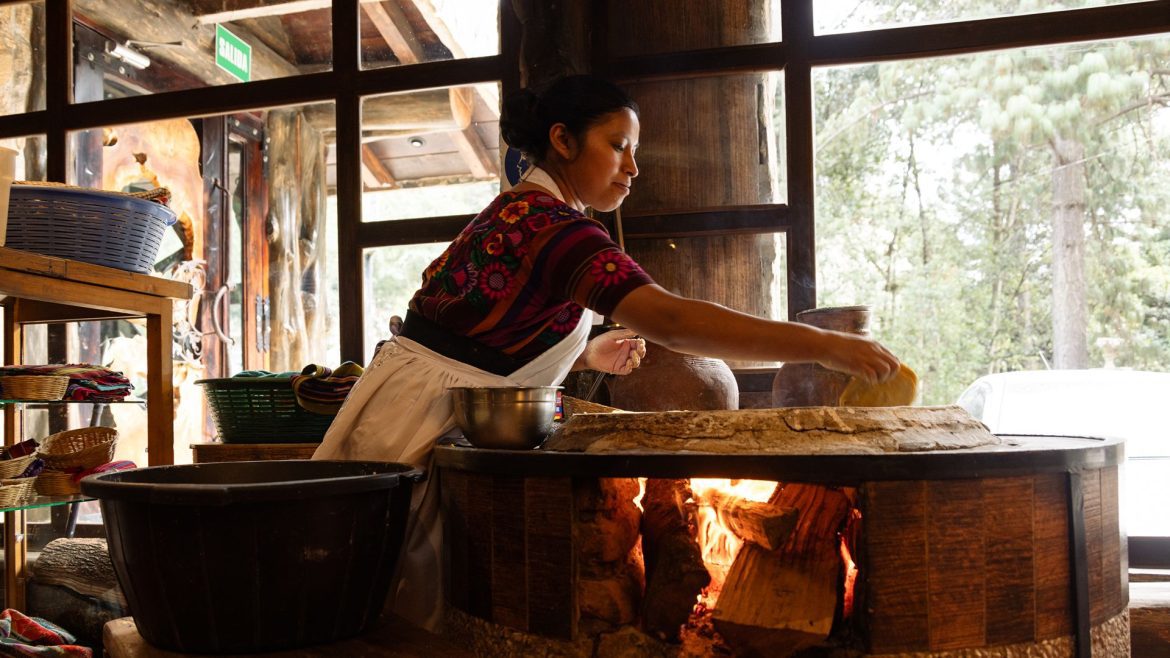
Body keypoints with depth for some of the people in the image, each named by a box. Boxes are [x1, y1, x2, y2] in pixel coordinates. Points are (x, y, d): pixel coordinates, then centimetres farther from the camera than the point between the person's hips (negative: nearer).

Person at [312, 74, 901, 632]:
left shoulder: (517, 211, 14)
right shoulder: (554, 224, -18)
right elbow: (670, 320, -31)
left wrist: (587, 356, 7)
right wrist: (823, 346, -29)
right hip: (420, 421, -10)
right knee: (438, 608, -1)